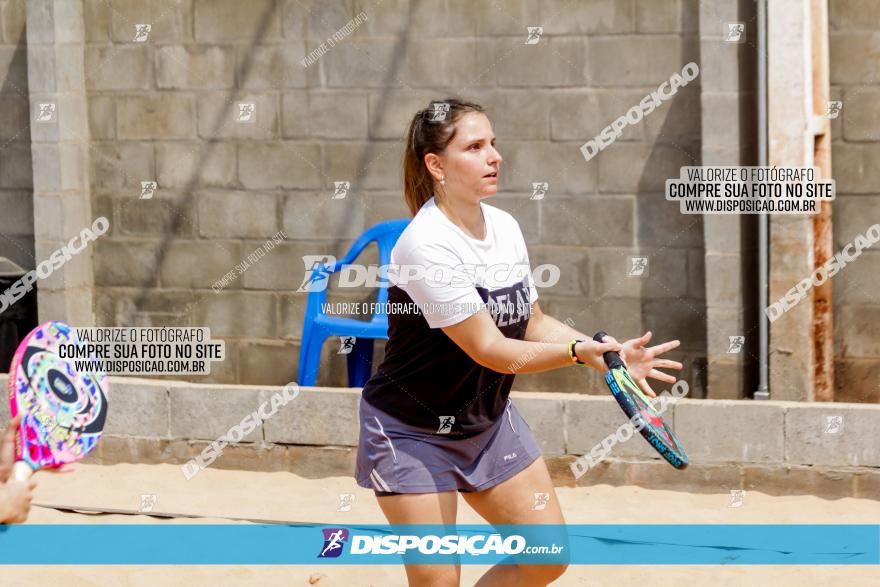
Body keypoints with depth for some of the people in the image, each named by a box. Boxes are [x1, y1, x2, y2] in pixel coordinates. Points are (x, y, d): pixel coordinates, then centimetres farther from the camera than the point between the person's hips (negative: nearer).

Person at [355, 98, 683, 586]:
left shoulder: (505, 227, -2)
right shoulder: (426, 244, -26)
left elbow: (532, 323, 9)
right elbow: (491, 351, -27)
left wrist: (611, 353, -5)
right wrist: (580, 351, -39)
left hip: (488, 421, 8)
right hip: (412, 433, -8)